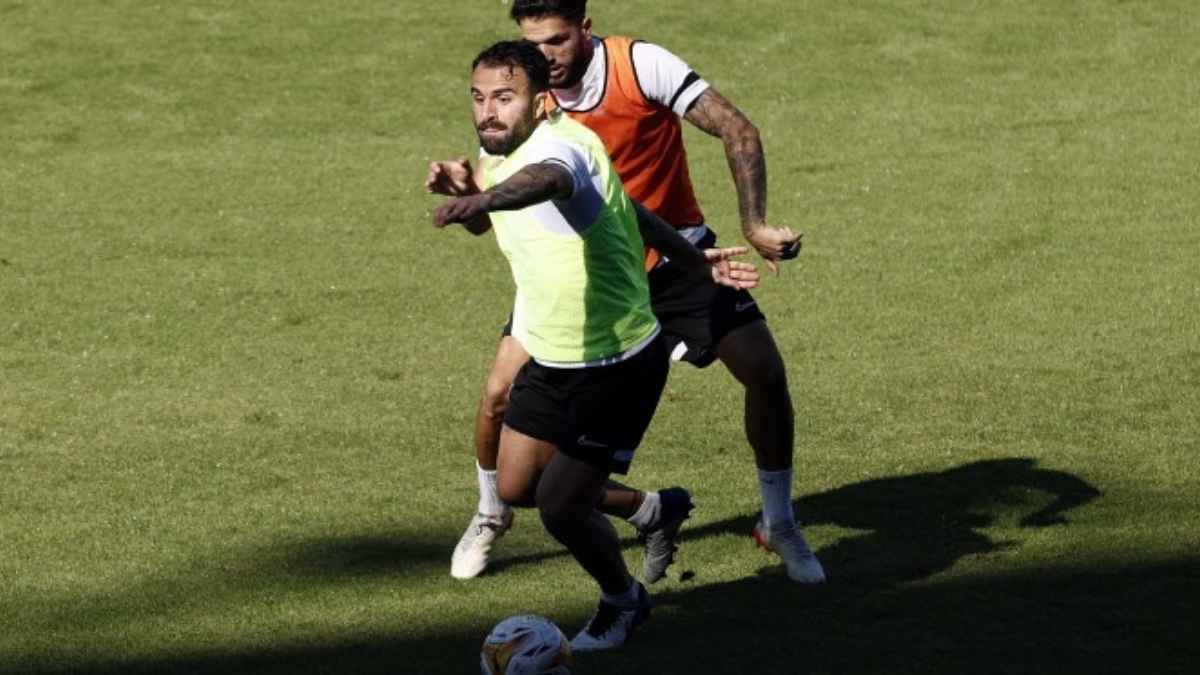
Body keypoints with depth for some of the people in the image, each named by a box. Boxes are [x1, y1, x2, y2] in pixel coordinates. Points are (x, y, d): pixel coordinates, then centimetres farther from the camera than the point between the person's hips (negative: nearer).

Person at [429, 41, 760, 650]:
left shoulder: (562, 145, -28)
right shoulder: (497, 157, 1)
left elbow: (546, 181, -57)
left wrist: (481, 200, -76)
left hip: (619, 365, -9)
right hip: (550, 359, 9)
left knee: (560, 507, -5)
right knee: (514, 489, 13)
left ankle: (622, 601, 25)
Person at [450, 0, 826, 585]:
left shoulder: (642, 66, -22)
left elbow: (738, 131, -22)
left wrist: (754, 226, -32)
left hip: (673, 256, -1)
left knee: (765, 372, -12)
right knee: (501, 391, -9)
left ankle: (779, 526, 9)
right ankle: (490, 516, 20)